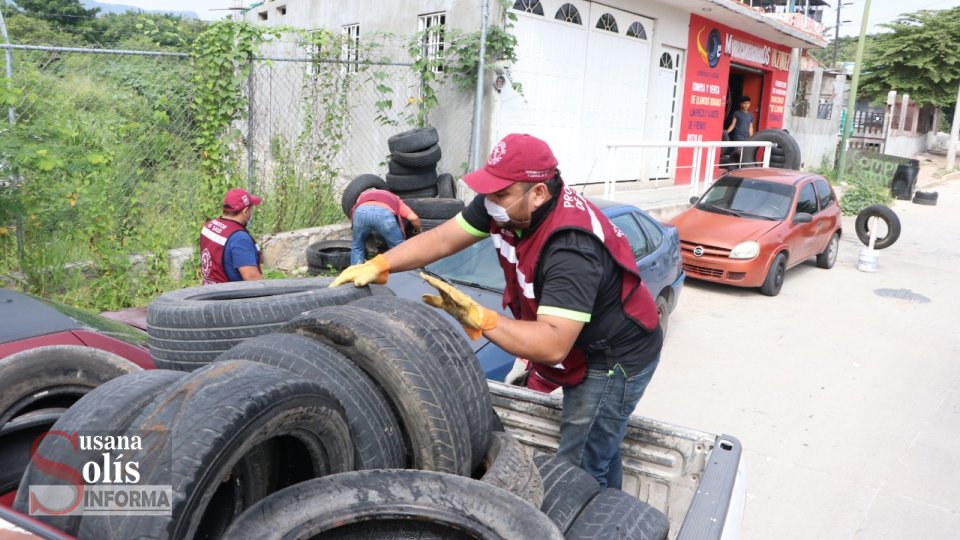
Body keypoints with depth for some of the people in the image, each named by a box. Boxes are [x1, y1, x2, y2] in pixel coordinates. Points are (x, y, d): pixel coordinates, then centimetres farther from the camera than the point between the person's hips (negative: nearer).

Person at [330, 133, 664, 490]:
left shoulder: (571, 248, -37)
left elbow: (553, 345, -42)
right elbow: (442, 239, -8)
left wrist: (477, 318, -47)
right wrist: (377, 266, -18)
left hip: (616, 358, -9)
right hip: (583, 350, 9)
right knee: (599, 447, 26)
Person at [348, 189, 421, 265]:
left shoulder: (364, 195, 45)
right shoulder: (395, 199, 39)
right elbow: (414, 218, 24)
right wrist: (418, 231, 44)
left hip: (361, 210, 2)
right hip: (384, 212, -1)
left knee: (357, 248, 26)